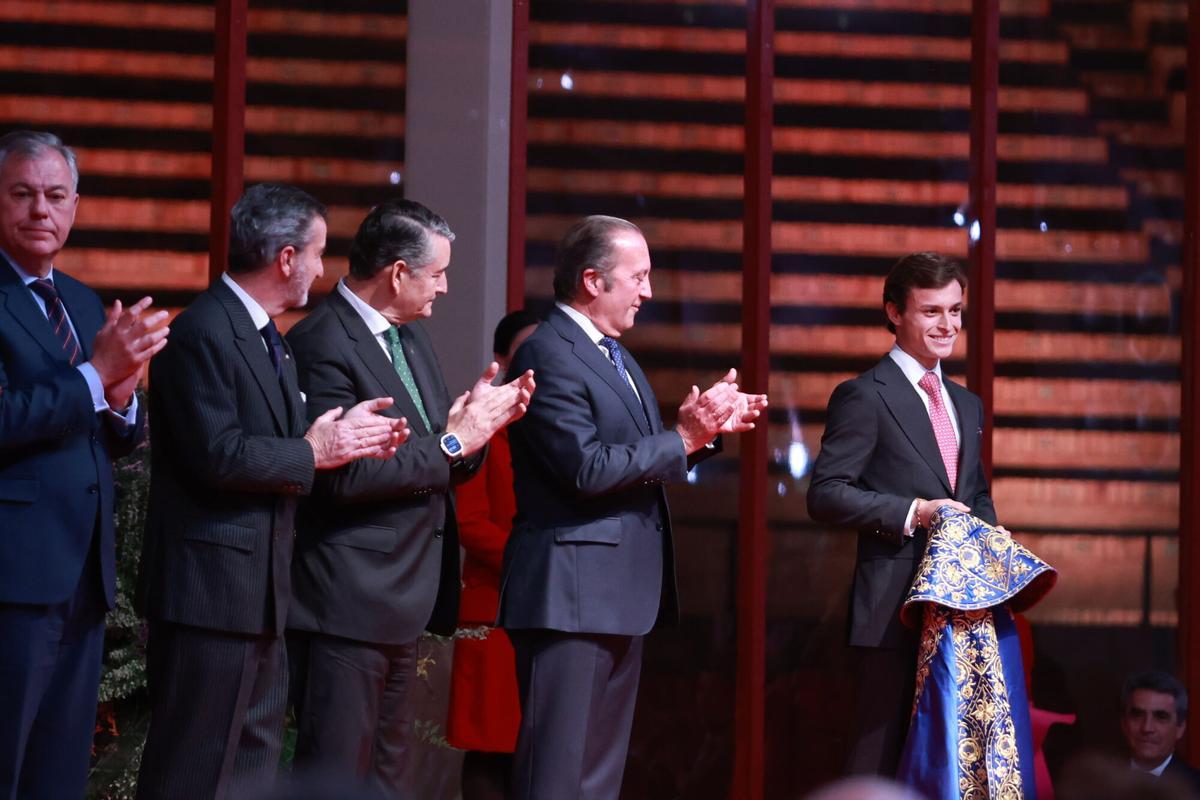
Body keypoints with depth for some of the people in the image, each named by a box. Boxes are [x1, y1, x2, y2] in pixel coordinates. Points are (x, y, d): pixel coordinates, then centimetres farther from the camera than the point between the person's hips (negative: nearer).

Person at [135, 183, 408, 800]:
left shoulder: (265, 337, 17)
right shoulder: (204, 332, -15)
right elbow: (218, 455, -23)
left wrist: (345, 438, 0)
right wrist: (310, 454, -12)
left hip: (259, 587, 11)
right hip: (211, 587, -11)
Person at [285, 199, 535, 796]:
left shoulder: (410, 338, 13)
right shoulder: (321, 344, -16)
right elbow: (343, 476, -24)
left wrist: (476, 424, -3)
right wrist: (451, 444, -18)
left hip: (404, 601, 10)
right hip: (346, 603, -10)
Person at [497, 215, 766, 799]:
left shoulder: (616, 358, 18)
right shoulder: (548, 356, -14)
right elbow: (587, 467, -22)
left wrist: (704, 425, 2)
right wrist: (683, 438, -17)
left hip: (622, 595, 10)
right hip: (571, 595, -10)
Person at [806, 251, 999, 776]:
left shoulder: (967, 405, 20)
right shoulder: (864, 396, -5)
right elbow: (826, 495, -11)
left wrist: (990, 534, 5)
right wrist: (912, 513, -18)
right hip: (894, 608, -7)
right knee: (880, 753, -6)